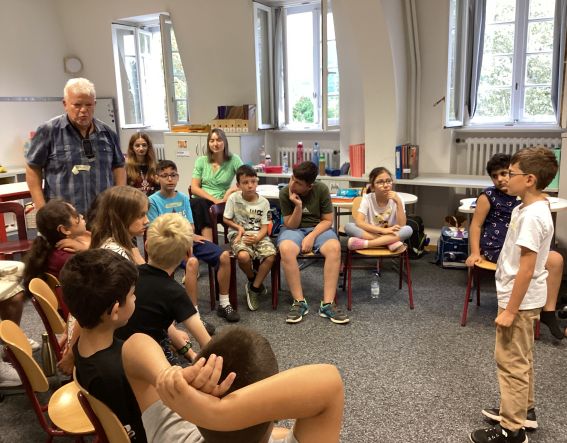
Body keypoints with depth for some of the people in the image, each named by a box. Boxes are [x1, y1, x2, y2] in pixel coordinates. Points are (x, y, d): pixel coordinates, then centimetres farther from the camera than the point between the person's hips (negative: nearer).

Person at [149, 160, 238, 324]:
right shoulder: (153, 201, -3)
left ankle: (224, 304, 0)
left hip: (188, 238, 6)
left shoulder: (183, 197, 13)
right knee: (192, 261, -37)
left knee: (224, 256, -13)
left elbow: (190, 226, 13)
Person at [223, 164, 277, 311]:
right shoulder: (234, 198, -3)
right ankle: (252, 278, 3)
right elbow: (226, 218, 7)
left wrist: (257, 238, -21)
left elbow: (264, 226, -1)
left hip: (258, 235, 2)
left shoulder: (263, 202, 0)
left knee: (270, 255, -27)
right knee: (243, 256, -35)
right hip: (238, 234, -2)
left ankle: (254, 288, -5)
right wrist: (238, 227, -11)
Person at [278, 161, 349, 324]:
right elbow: (291, 225, -7)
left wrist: (311, 237, -20)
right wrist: (298, 206, -24)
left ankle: (327, 304, -30)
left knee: (334, 248, -33)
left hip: (318, 228, 1)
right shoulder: (285, 193, -11)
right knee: (286, 249, -37)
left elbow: (327, 220, -4)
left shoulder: (321, 190, -9)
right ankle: (299, 302, -26)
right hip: (294, 229, 0)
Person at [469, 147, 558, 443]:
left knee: (511, 362, 0)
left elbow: (527, 268, -26)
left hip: (520, 299, -10)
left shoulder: (532, 216, -25)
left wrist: (510, 310, -21)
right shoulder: (530, 208, 6)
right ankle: (524, 410, 37)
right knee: (521, 359, 22)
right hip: (524, 297, 10)